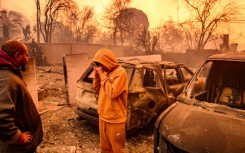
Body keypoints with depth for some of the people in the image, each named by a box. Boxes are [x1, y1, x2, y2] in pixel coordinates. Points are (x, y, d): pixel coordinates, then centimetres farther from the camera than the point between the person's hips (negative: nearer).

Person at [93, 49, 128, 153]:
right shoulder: (106, 72, 8)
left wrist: (102, 75, -17)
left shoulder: (120, 72, -17)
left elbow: (112, 93, -25)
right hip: (103, 117, 7)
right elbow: (97, 90, 13)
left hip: (115, 119, -7)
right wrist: (97, 75, -1)